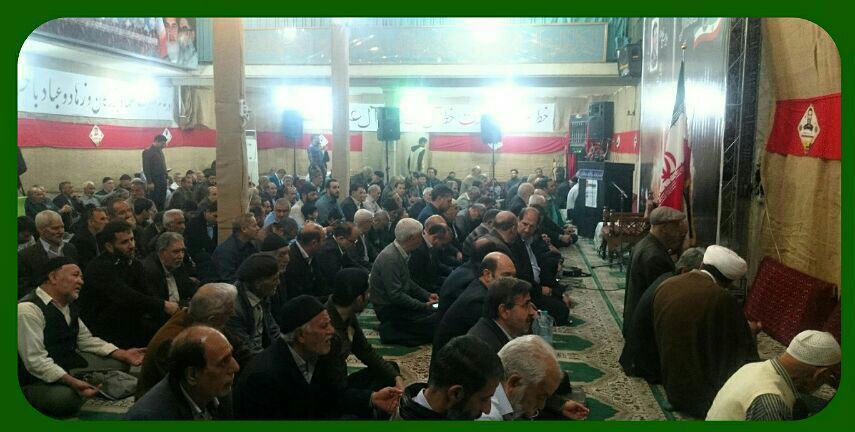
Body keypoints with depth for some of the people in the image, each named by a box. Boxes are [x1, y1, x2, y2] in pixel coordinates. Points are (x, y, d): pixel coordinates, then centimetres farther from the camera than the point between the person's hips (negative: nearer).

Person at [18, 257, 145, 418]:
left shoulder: (69, 305, 7)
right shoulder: (28, 309, -22)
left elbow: (86, 340, 14)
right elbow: (35, 361, -27)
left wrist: (124, 355, 2)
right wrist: (73, 382, -35)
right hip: (37, 380, -9)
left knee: (120, 363, 5)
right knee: (66, 397, -37)